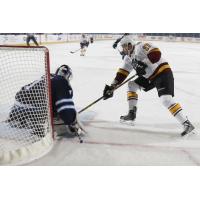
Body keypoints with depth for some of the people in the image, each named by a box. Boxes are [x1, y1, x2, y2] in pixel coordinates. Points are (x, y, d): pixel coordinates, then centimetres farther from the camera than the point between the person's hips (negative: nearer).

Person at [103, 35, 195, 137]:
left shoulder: (140, 47, -15)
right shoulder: (128, 58, 13)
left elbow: (156, 54, -27)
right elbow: (122, 73, 13)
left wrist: (143, 64, -30)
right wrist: (112, 86, 8)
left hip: (163, 73, -10)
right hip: (150, 77, 10)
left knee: (166, 99, -24)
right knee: (131, 85, 12)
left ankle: (187, 124, -23)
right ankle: (131, 114, 16)